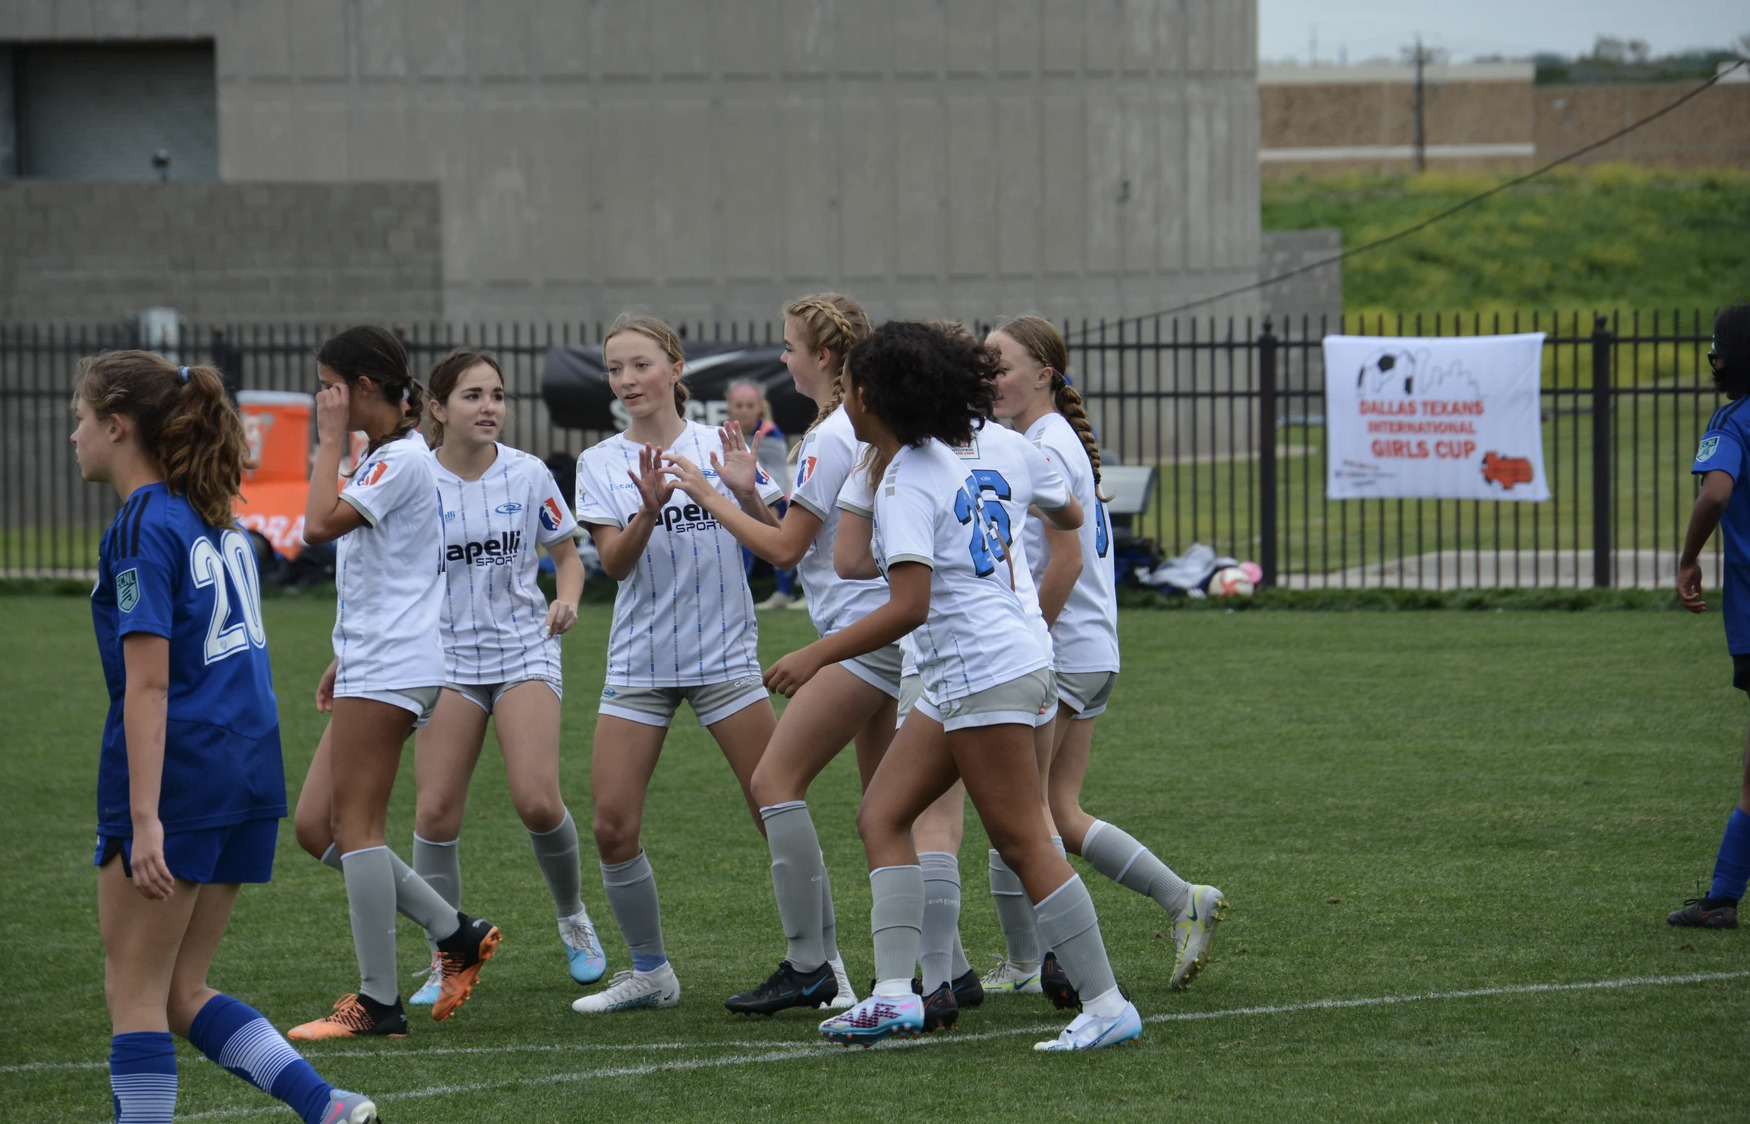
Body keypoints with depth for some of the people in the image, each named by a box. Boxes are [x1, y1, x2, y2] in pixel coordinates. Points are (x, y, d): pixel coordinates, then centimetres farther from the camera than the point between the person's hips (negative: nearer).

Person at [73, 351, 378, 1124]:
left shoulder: (140, 530, -12)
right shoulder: (215, 518, 14)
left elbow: (148, 684, -18)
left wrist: (144, 819, -21)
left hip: (176, 771, -8)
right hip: (247, 768, 8)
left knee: (134, 993, 0)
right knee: (180, 991, 13)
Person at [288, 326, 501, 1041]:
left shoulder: (401, 459, -13)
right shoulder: (385, 457, 19)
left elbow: (320, 525, -24)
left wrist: (329, 439, -14)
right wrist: (345, 660, 24)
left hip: (391, 669, -10)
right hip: (371, 666, 10)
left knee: (355, 826, -8)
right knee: (315, 827, 8)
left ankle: (378, 1003, -6)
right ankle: (456, 934, 11)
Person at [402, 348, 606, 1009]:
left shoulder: (528, 475, -3)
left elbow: (567, 555, 9)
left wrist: (567, 600, -12)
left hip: (524, 650, 0)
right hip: (449, 656, 1)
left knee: (537, 800, -15)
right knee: (436, 810, -7)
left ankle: (573, 917, 13)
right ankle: (445, 960, 7)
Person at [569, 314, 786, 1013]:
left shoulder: (720, 445, 1)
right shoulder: (601, 464, 5)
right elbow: (614, 562, -6)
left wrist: (746, 495, -19)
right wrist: (651, 508, -24)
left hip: (724, 654, -2)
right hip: (638, 663, 2)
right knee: (613, 826, -5)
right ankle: (649, 973, 11)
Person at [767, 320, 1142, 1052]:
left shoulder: (905, 486, -16)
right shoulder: (938, 457, 12)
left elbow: (910, 606, -25)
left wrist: (816, 656, -22)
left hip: (987, 673, -10)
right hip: (959, 679, 10)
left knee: (1021, 843, -7)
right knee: (881, 817, 5)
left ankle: (1107, 1007, -3)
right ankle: (895, 994, -3)